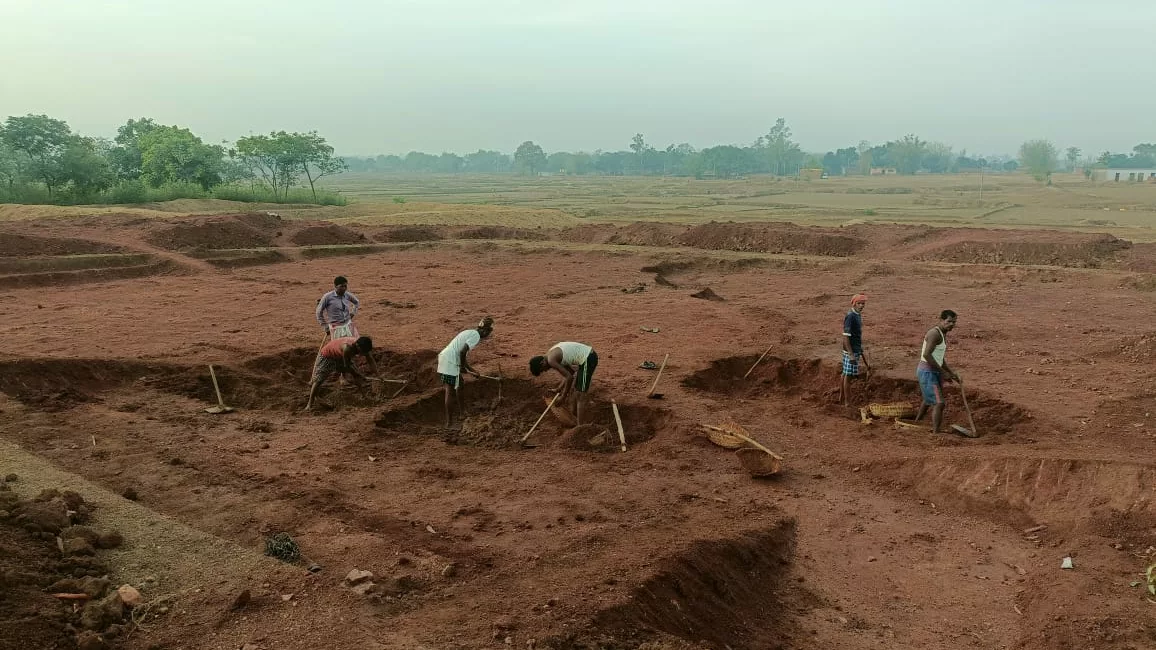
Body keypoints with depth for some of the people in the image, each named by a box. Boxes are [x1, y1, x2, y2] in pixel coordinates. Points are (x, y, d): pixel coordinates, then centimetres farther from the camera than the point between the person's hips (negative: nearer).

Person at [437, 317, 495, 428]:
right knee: (450, 391, -3)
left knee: (459, 384, 23)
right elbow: (462, 352, -20)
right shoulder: (476, 336, -9)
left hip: (444, 356, 10)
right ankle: (448, 421, 2)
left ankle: (461, 412, 35)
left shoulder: (470, 333, 20)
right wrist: (463, 367, -4)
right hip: (450, 362, -10)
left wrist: (471, 370, 30)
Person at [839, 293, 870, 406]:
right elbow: (846, 336, -21)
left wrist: (861, 352, 25)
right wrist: (851, 354, -25)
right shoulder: (850, 316, -18)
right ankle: (847, 403, 0)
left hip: (856, 349, 9)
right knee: (848, 376, -4)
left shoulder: (858, 315, 11)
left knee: (845, 374, 16)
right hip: (851, 351, -9)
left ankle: (841, 398, 26)